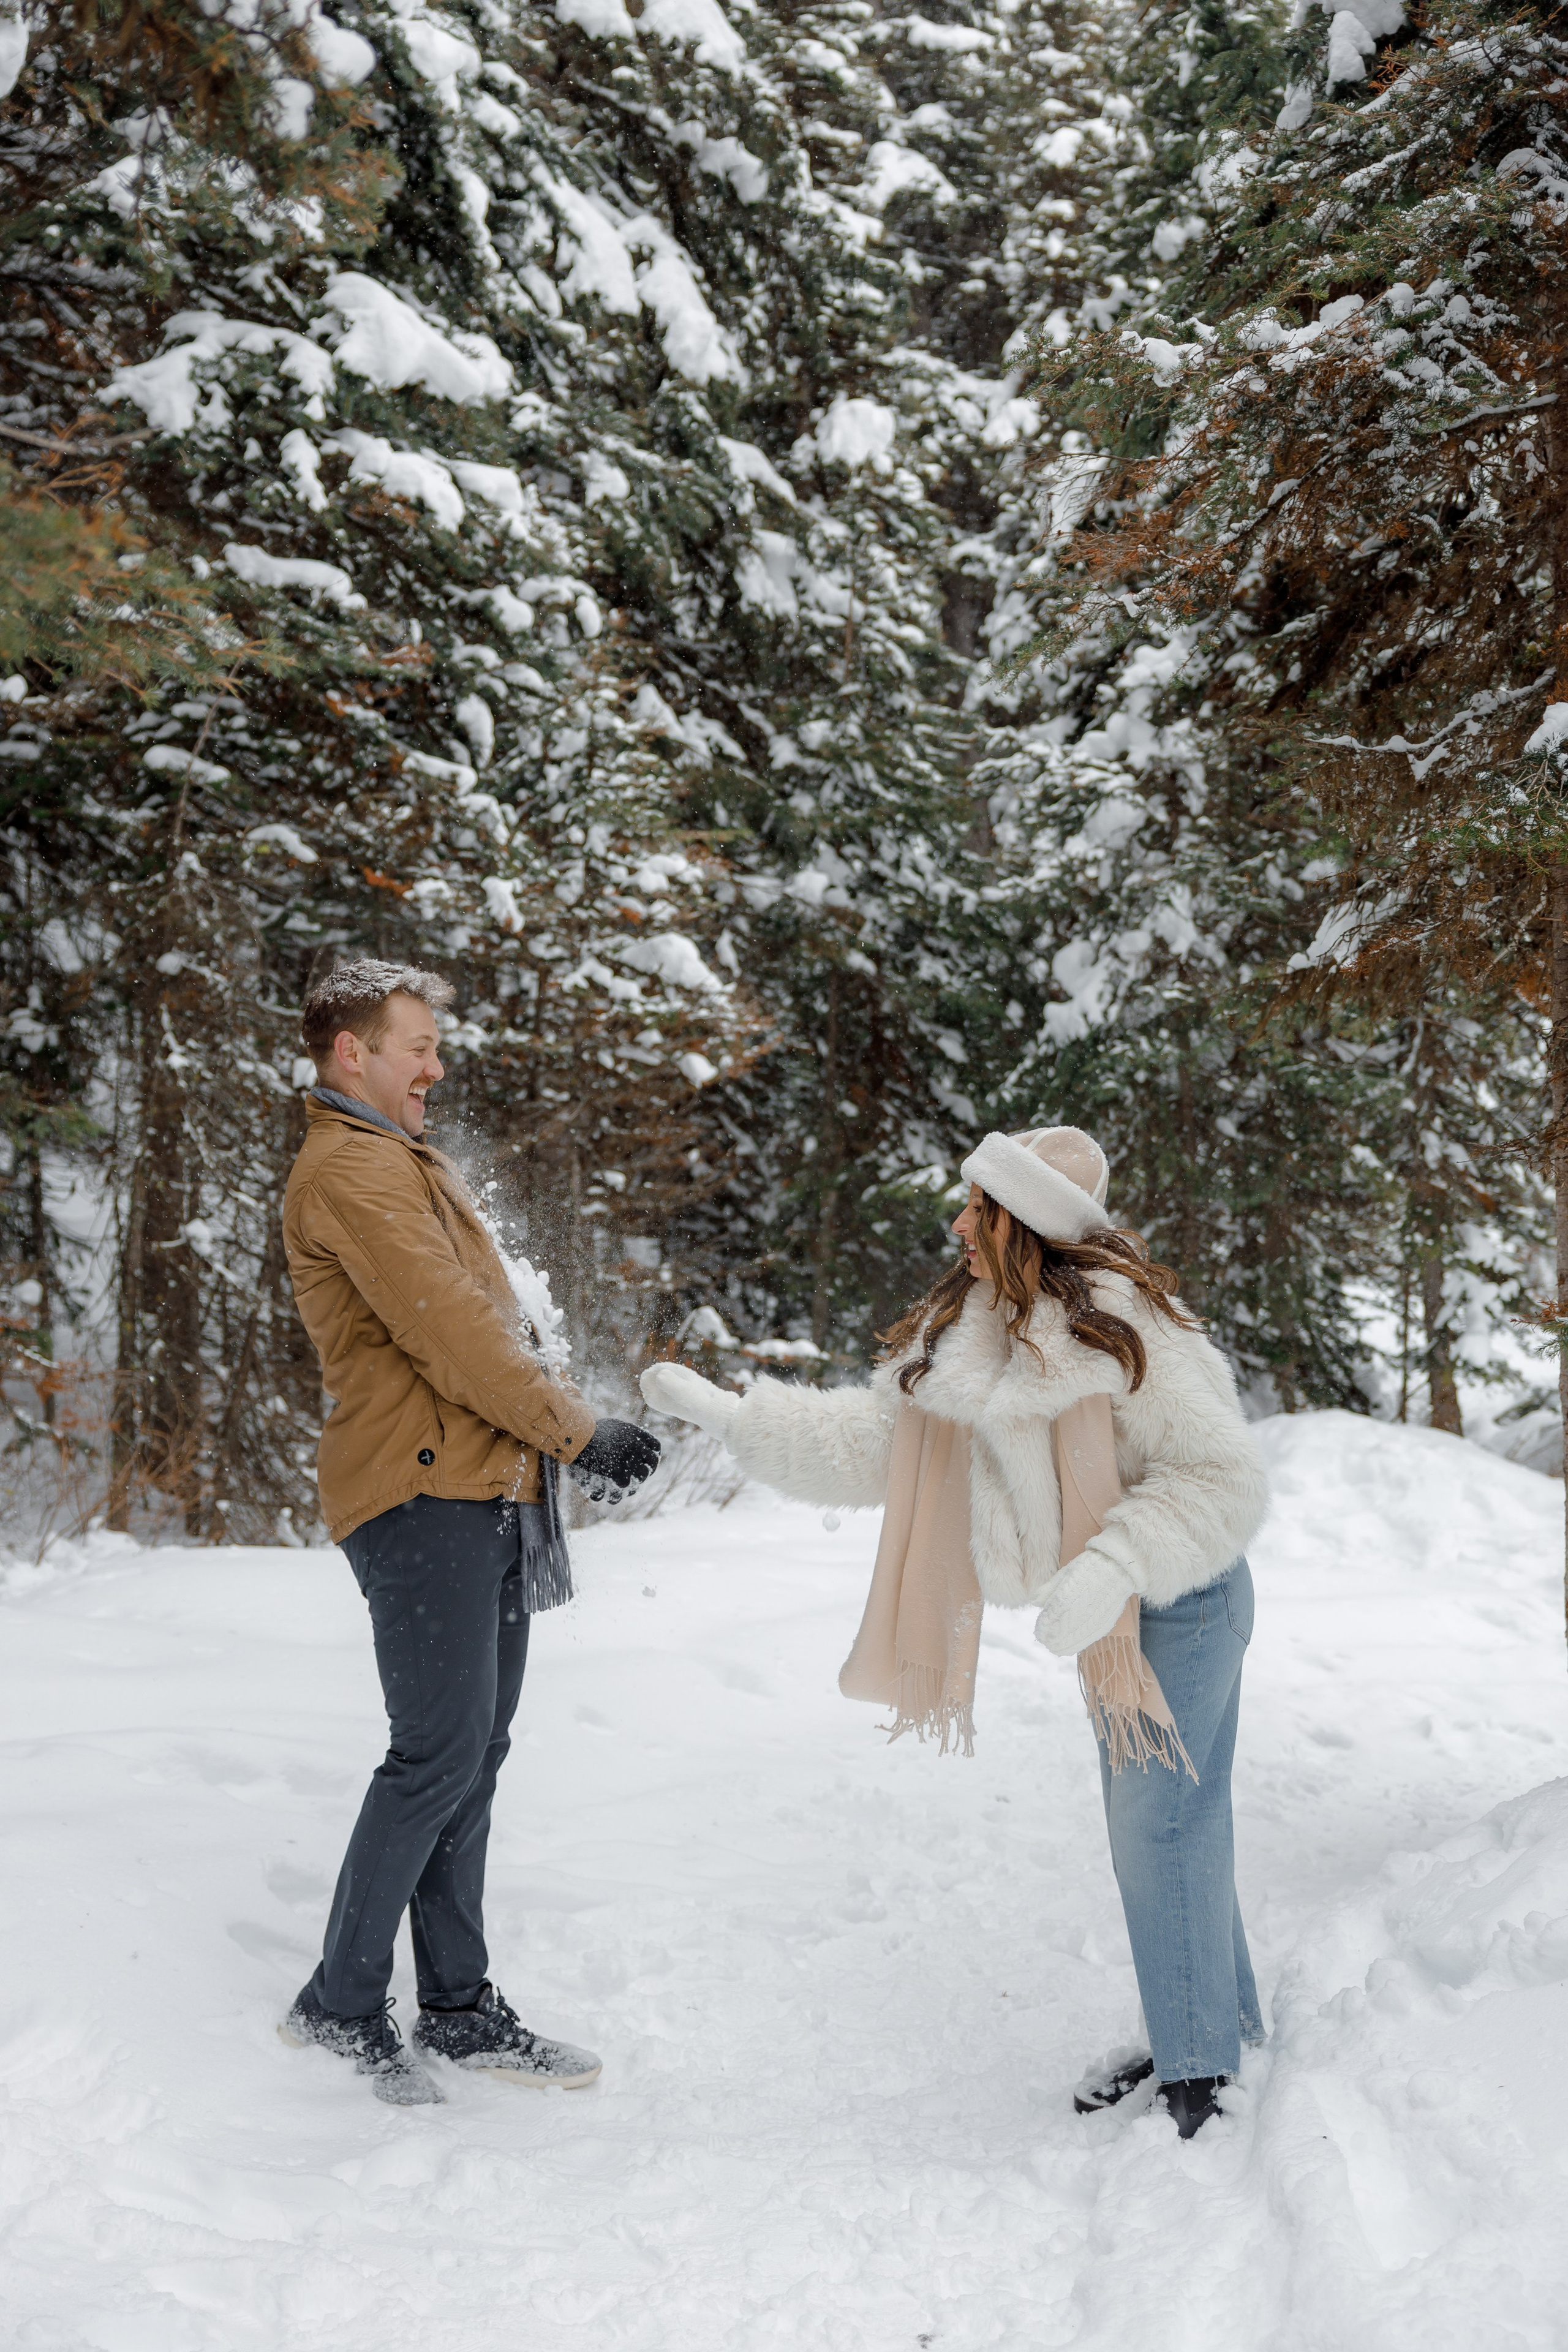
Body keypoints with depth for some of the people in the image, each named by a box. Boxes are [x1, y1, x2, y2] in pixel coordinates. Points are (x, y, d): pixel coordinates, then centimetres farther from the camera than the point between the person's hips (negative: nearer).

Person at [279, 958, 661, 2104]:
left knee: (473, 1754, 11)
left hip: (486, 1494, 10)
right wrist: (578, 1432, -11)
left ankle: (459, 2006, 19)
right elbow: (448, 1334, -18)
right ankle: (340, 2003, 6)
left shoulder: (408, 1162, 24)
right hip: (425, 1494, -10)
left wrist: (552, 1435, 14)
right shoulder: (349, 1169, -10)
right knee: (441, 1754, -7)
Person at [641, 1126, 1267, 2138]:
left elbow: (1227, 1479, -24)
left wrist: (1109, 1570, -35)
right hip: (1112, 1609, 8)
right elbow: (872, 1439, 4)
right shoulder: (967, 1332, -1)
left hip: (1184, 1601, -8)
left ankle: (1201, 2077, 8)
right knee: (1152, 1825, 17)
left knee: (1162, 1826, -5)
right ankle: (1213, 2029, 33)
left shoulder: (1122, 1331, -25)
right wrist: (731, 1413, -3)